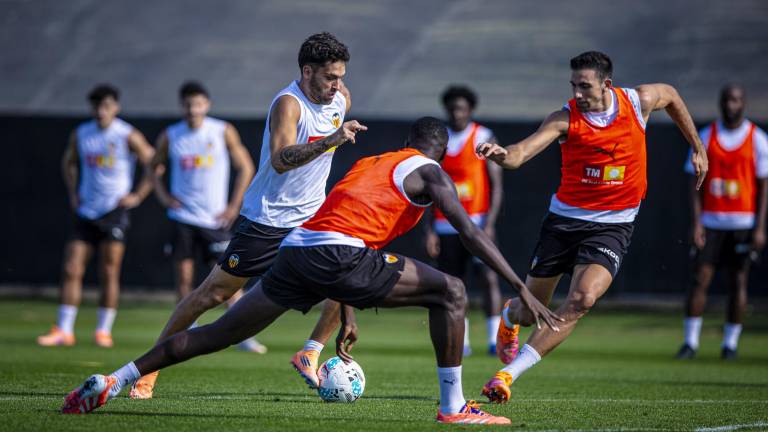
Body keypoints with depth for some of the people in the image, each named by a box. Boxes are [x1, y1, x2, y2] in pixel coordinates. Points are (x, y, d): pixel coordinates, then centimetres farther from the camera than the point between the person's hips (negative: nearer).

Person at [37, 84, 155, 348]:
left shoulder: (128, 136, -5)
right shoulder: (80, 135, 7)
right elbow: (69, 163, 25)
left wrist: (138, 196, -5)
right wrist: (73, 193, 14)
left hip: (114, 211, -4)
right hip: (85, 213, 4)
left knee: (109, 274, -3)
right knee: (71, 270, -3)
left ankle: (104, 331, 6)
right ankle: (64, 331, 0)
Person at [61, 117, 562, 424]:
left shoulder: (368, 163, 34)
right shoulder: (427, 171, 13)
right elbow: (472, 234, 3)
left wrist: (347, 318, 43)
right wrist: (524, 291, 3)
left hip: (296, 250, 7)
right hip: (338, 255, -7)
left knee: (218, 334, 14)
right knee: (450, 293, 4)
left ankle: (112, 382, 11)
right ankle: (454, 407, 3)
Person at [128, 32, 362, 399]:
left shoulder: (341, 99, 1)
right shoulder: (288, 103, -22)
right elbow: (279, 161, -36)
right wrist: (330, 141, -46)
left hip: (311, 218, 6)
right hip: (267, 218, -6)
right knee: (213, 293, -2)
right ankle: (149, 367, 9)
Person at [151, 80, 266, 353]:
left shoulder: (223, 132, -2)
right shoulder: (170, 137, 1)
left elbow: (245, 168, 4)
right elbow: (156, 168, 16)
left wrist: (234, 206, -2)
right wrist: (163, 196, 0)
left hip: (215, 218, -1)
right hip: (182, 218, 1)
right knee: (184, 277, -1)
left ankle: (243, 336, 0)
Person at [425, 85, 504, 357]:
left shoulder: (484, 138, -1)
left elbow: (496, 185, -4)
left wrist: (489, 224, -14)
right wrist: (429, 230, 6)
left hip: (477, 221, -3)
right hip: (446, 226, 3)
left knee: (487, 278, -15)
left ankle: (495, 338, -13)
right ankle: (460, 342, 13)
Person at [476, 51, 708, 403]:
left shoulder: (639, 100, -7)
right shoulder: (565, 118, -13)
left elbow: (670, 95, 17)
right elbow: (522, 153, -27)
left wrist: (697, 148, 22)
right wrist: (502, 155, -51)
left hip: (613, 224, 0)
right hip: (566, 217, 0)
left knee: (583, 298, -25)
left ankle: (509, 373, -22)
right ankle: (509, 316, 50)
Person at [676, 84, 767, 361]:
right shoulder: (706, 137, 5)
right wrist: (696, 222, -5)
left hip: (743, 222, -1)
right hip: (711, 221, 1)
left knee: (738, 282, 1)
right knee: (700, 278, -5)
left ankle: (730, 342, 10)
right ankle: (690, 341, 0)